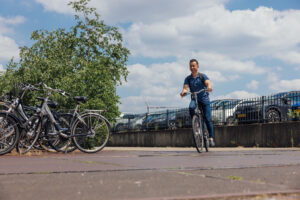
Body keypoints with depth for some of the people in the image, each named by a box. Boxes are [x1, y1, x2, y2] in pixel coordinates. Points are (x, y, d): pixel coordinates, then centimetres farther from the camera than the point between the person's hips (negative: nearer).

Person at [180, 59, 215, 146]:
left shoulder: (203, 76, -2)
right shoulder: (188, 78, 4)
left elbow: (208, 83, -20)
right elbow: (185, 87, -9)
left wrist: (209, 87, -45)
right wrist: (183, 92, -34)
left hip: (204, 99, -2)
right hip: (194, 99, 2)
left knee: (207, 119, -9)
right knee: (191, 107, -34)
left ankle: (211, 138, -2)